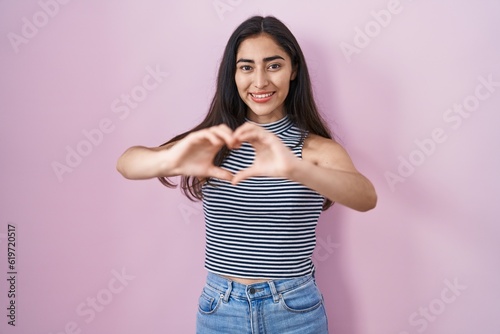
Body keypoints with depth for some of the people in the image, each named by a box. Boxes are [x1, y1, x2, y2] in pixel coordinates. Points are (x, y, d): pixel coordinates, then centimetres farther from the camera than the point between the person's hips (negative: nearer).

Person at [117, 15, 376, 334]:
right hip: (220, 308, 2)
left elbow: (367, 198, -27)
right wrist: (170, 160, -39)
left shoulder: (317, 147, -8)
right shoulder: (214, 143, -4)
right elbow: (126, 163, -17)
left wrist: (294, 168, -45)